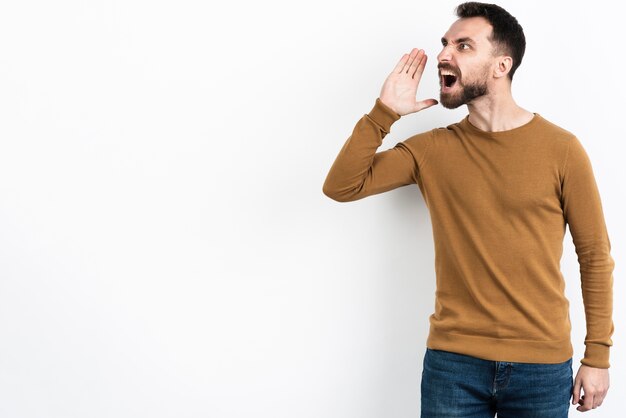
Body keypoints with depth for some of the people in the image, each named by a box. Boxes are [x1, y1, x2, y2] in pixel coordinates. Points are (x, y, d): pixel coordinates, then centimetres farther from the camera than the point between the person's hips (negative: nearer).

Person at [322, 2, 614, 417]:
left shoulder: (561, 149, -5)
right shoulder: (432, 148, 2)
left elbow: (596, 257, 0)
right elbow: (342, 186, -5)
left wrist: (598, 356, -1)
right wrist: (384, 112, -10)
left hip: (542, 366, -1)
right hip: (452, 360, 2)